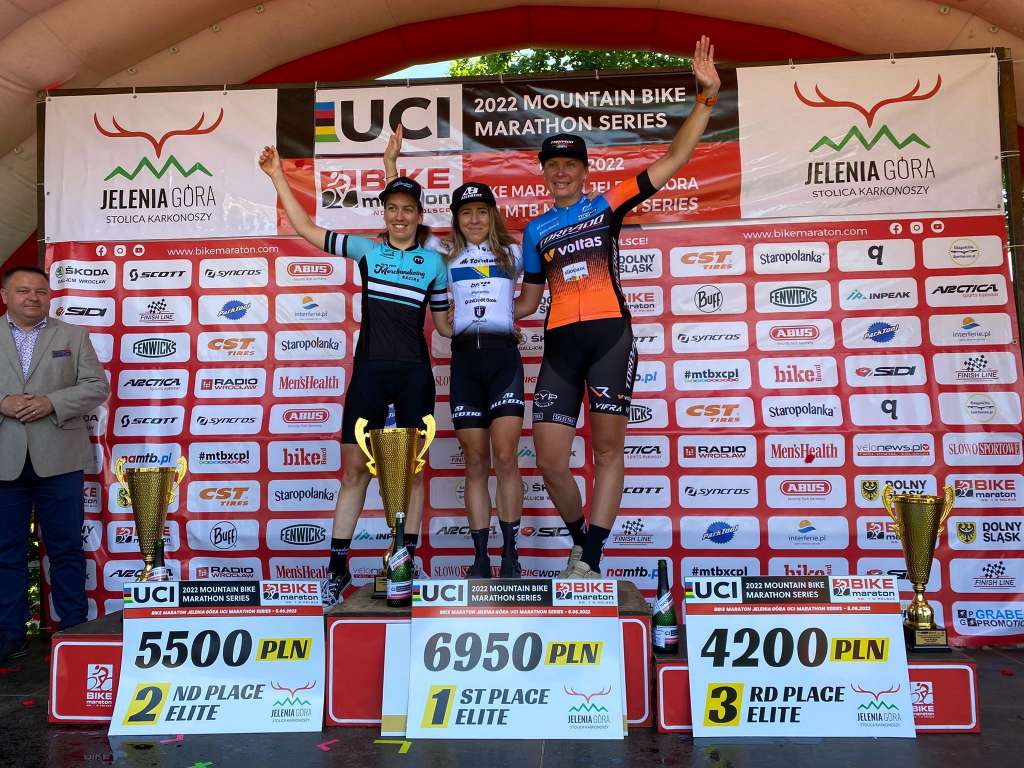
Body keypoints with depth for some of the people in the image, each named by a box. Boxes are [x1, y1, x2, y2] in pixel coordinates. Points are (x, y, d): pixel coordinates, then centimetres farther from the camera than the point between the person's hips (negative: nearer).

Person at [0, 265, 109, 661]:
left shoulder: (74, 336, 8)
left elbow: (97, 386, 2)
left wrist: (52, 402, -13)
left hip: (59, 460, -1)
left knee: (66, 550, 7)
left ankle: (73, 629, 17)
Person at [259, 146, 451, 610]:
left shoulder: (434, 262, 9)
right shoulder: (366, 250, 9)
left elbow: (444, 325, 14)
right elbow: (305, 228, 9)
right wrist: (278, 178, 8)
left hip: (413, 375, 0)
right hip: (370, 372, 1)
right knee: (354, 469, 2)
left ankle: (407, 562, 14)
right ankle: (338, 568, 10)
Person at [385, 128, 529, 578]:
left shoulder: (512, 253, 14)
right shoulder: (445, 256, 14)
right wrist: (390, 161, 11)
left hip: (503, 355, -1)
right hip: (465, 358, 1)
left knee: (505, 457, -10)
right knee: (476, 462, 1)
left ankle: (510, 555, -1)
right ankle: (481, 558, 6)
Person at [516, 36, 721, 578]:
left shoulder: (608, 205, 11)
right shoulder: (535, 230, 19)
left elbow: (675, 158, 6)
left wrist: (707, 96, -2)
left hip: (609, 335, -2)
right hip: (559, 344, 3)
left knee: (608, 447, -4)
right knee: (549, 461, -3)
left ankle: (590, 557, 5)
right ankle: (582, 538, 23)